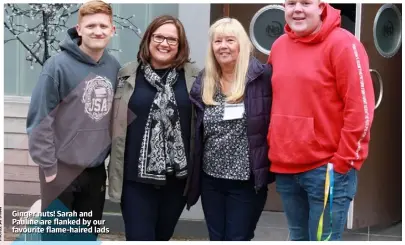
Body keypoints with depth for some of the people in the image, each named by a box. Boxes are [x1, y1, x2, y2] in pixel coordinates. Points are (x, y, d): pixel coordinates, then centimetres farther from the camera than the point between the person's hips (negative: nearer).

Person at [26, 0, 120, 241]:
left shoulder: (114, 67, 2)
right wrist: (48, 166, -14)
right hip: (62, 169, -5)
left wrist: (110, 153, 10)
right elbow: (39, 120, -14)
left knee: (89, 234, 16)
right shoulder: (59, 65, -14)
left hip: (97, 169, 5)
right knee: (58, 233, 5)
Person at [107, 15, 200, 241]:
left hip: (177, 176, 1)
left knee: (163, 236, 17)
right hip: (137, 176, -1)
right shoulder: (128, 75, 2)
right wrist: (116, 171, 6)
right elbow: (114, 123, 8)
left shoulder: (193, 77, 2)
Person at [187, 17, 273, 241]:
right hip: (211, 180, 5)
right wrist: (193, 177, 7)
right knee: (216, 239, 14)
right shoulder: (203, 83, 6)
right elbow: (196, 132, 10)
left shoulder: (262, 76, -9)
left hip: (247, 181, -5)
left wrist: (269, 166, -17)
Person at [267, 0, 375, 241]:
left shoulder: (343, 44, -10)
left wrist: (342, 161, -13)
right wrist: (274, 148, 13)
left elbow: (360, 108, -13)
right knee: (298, 237, 15)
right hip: (285, 167, 6)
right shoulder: (279, 46, 11)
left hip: (327, 168, -6)